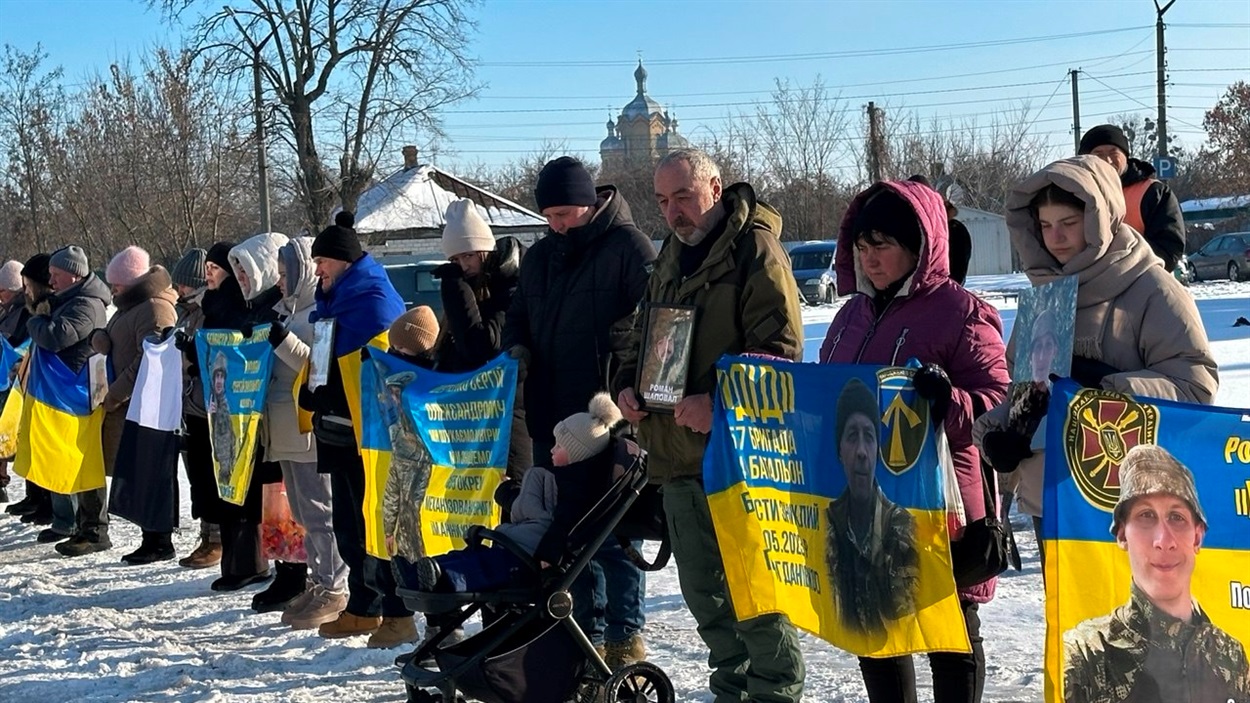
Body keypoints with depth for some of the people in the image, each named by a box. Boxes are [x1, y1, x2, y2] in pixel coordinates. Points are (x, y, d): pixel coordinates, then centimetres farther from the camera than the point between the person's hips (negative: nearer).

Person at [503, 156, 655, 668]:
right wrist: (517, 349, 4)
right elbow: (518, 318, 26)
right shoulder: (540, 257, 16)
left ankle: (625, 635, 6)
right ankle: (588, 628, 21)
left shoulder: (628, 247, -6)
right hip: (551, 417, 7)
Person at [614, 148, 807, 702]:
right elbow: (642, 337, 26)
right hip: (677, 451, 8)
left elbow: (780, 350, -16)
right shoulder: (672, 256, 17)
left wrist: (718, 400, -24)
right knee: (703, 592, 16)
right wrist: (628, 384, 6)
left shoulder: (754, 250, -9)